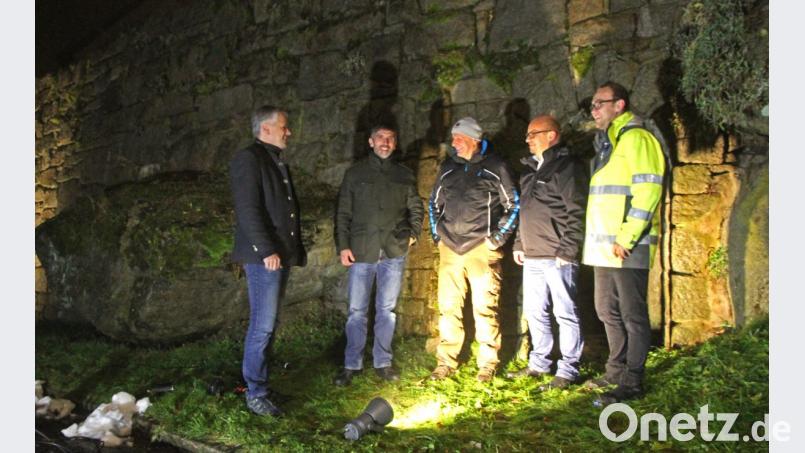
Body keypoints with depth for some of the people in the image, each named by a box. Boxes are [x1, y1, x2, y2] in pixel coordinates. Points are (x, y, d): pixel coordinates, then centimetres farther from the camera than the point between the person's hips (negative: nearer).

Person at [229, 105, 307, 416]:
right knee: (262, 326, -6)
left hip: (282, 255, 9)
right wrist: (267, 250, -21)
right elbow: (248, 210, -17)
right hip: (264, 257, -9)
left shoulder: (277, 162, 20)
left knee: (266, 323, 12)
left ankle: (258, 381, 20)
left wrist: (296, 249, 18)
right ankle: (255, 393, 3)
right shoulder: (248, 159, -8)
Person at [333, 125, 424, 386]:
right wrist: (343, 245, -3)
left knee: (387, 309, 9)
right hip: (362, 252, -1)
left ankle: (382, 362, 19)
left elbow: (416, 208, 18)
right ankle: (352, 365, 12)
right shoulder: (355, 173, 5)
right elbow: (343, 213, 4)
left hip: (394, 252, 2)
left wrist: (413, 234, 5)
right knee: (357, 311, 2)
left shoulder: (404, 175, 9)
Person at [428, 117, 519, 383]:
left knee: (485, 308, -1)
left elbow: (513, 205, 3)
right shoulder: (448, 167, 13)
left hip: (482, 249, -4)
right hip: (449, 248, 4)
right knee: (448, 308, 6)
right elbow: (434, 203, 24)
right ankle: (445, 363, 16)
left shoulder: (495, 167, 0)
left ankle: (488, 365, 10)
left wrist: (498, 236, -3)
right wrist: (437, 234, 14)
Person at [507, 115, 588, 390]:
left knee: (565, 313, -1)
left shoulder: (566, 166, -9)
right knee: (534, 311, 15)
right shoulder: (530, 168, 19)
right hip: (532, 256, 9)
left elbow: (577, 212, -15)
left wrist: (567, 250, -19)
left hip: (557, 257, -9)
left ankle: (568, 370, 9)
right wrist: (519, 244, 19)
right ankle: (539, 364, 28)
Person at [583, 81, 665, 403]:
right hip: (604, 247, 10)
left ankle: (632, 383, 9)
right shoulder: (605, 144, 20)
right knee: (608, 312, 17)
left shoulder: (636, 139, -9)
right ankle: (617, 371, 31)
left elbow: (647, 192, -19)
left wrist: (625, 238, -21)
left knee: (633, 315, 0)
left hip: (627, 248, -10)